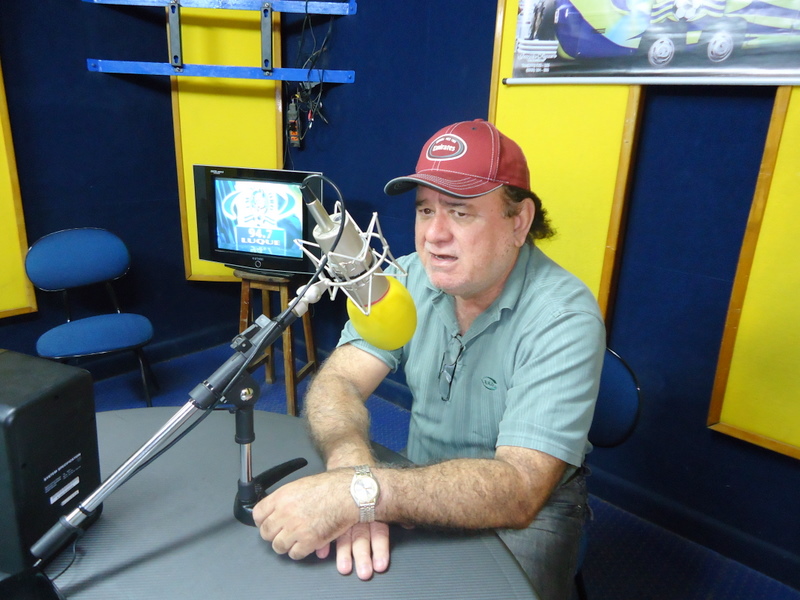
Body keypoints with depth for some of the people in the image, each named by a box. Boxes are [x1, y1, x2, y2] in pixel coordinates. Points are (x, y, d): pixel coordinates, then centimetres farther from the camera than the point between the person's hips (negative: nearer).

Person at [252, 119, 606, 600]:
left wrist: (363, 492, -42)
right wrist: (354, 470, -37)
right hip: (425, 485, 3)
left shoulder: (564, 318, -24)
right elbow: (339, 381, -16)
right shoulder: (409, 278, -10)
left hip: (530, 507, -2)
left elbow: (519, 489, -31)